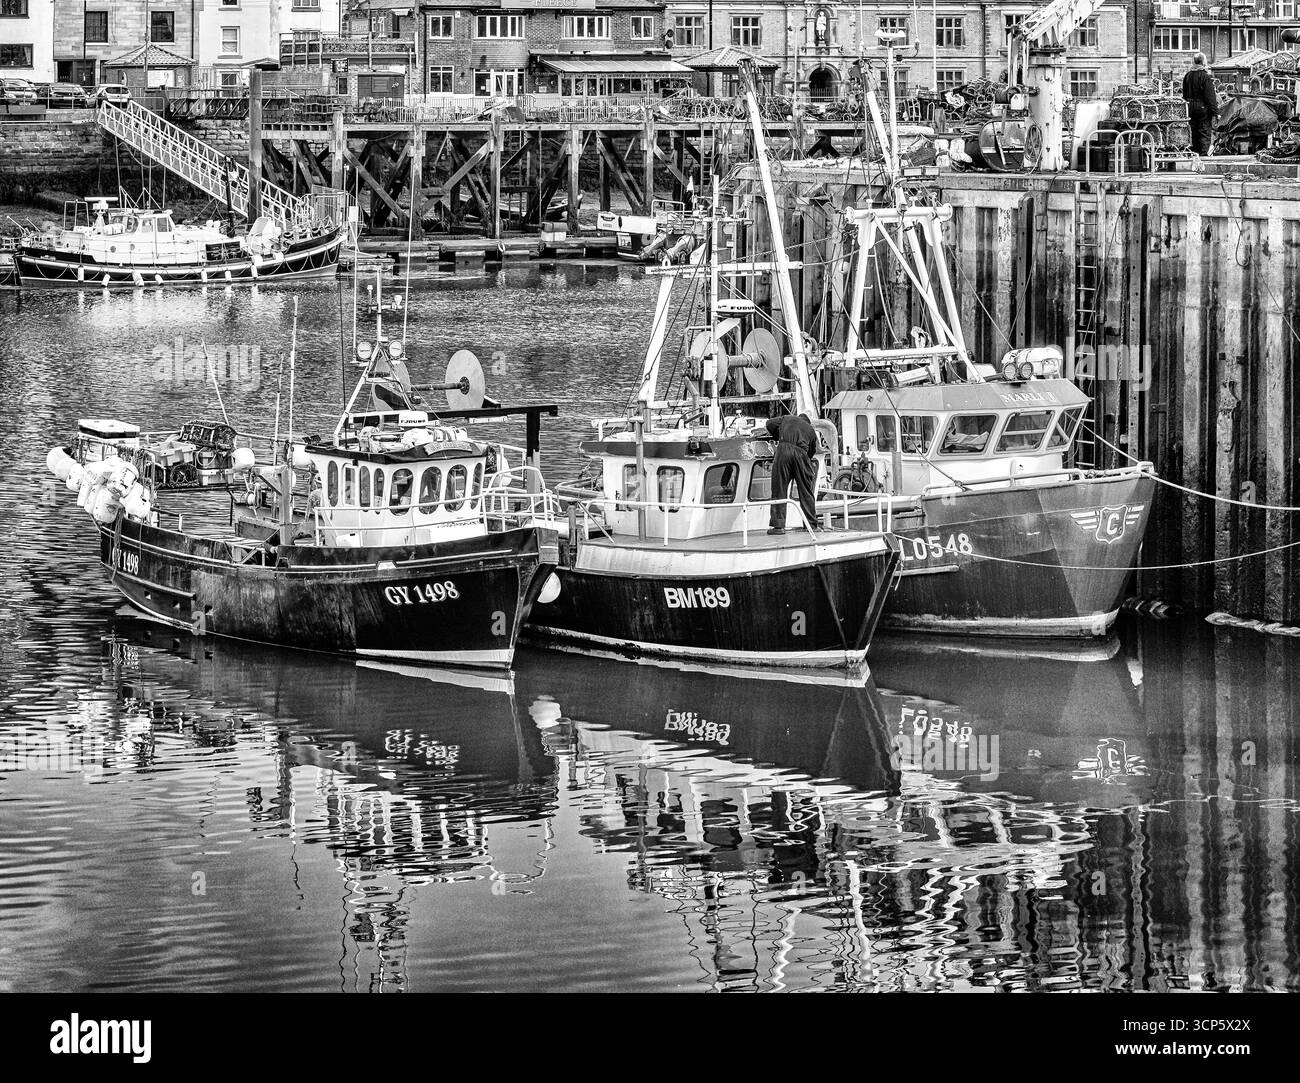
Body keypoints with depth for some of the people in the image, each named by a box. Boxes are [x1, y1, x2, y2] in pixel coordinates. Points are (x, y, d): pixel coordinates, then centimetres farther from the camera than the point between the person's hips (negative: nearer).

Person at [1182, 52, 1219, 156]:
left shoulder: (1187, 76, 7)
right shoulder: (1206, 77, -14)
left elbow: (1185, 95, 14)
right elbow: (1210, 96, -16)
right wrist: (1215, 111, -13)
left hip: (1192, 108, 6)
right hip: (1204, 108, -6)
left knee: (1195, 133, 14)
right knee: (1205, 132, -3)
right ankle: (1204, 153, -8)